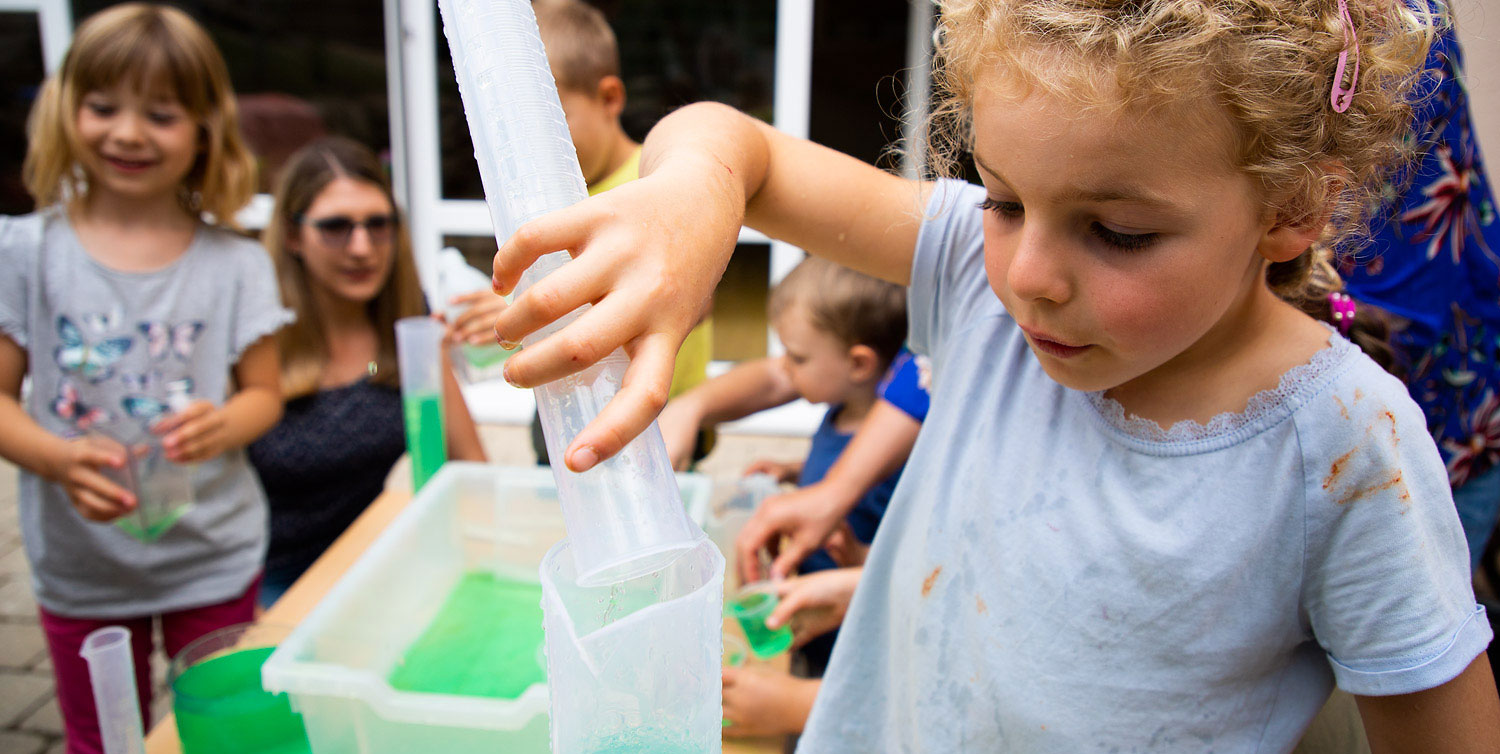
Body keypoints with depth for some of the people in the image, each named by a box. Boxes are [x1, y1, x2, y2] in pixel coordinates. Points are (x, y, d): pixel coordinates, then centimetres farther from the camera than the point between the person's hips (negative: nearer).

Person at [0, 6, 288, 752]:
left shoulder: (234, 263, -5)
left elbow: (264, 392, 0)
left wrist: (223, 425, -22)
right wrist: (60, 460, -23)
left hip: (214, 558, 0)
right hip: (80, 568, 1)